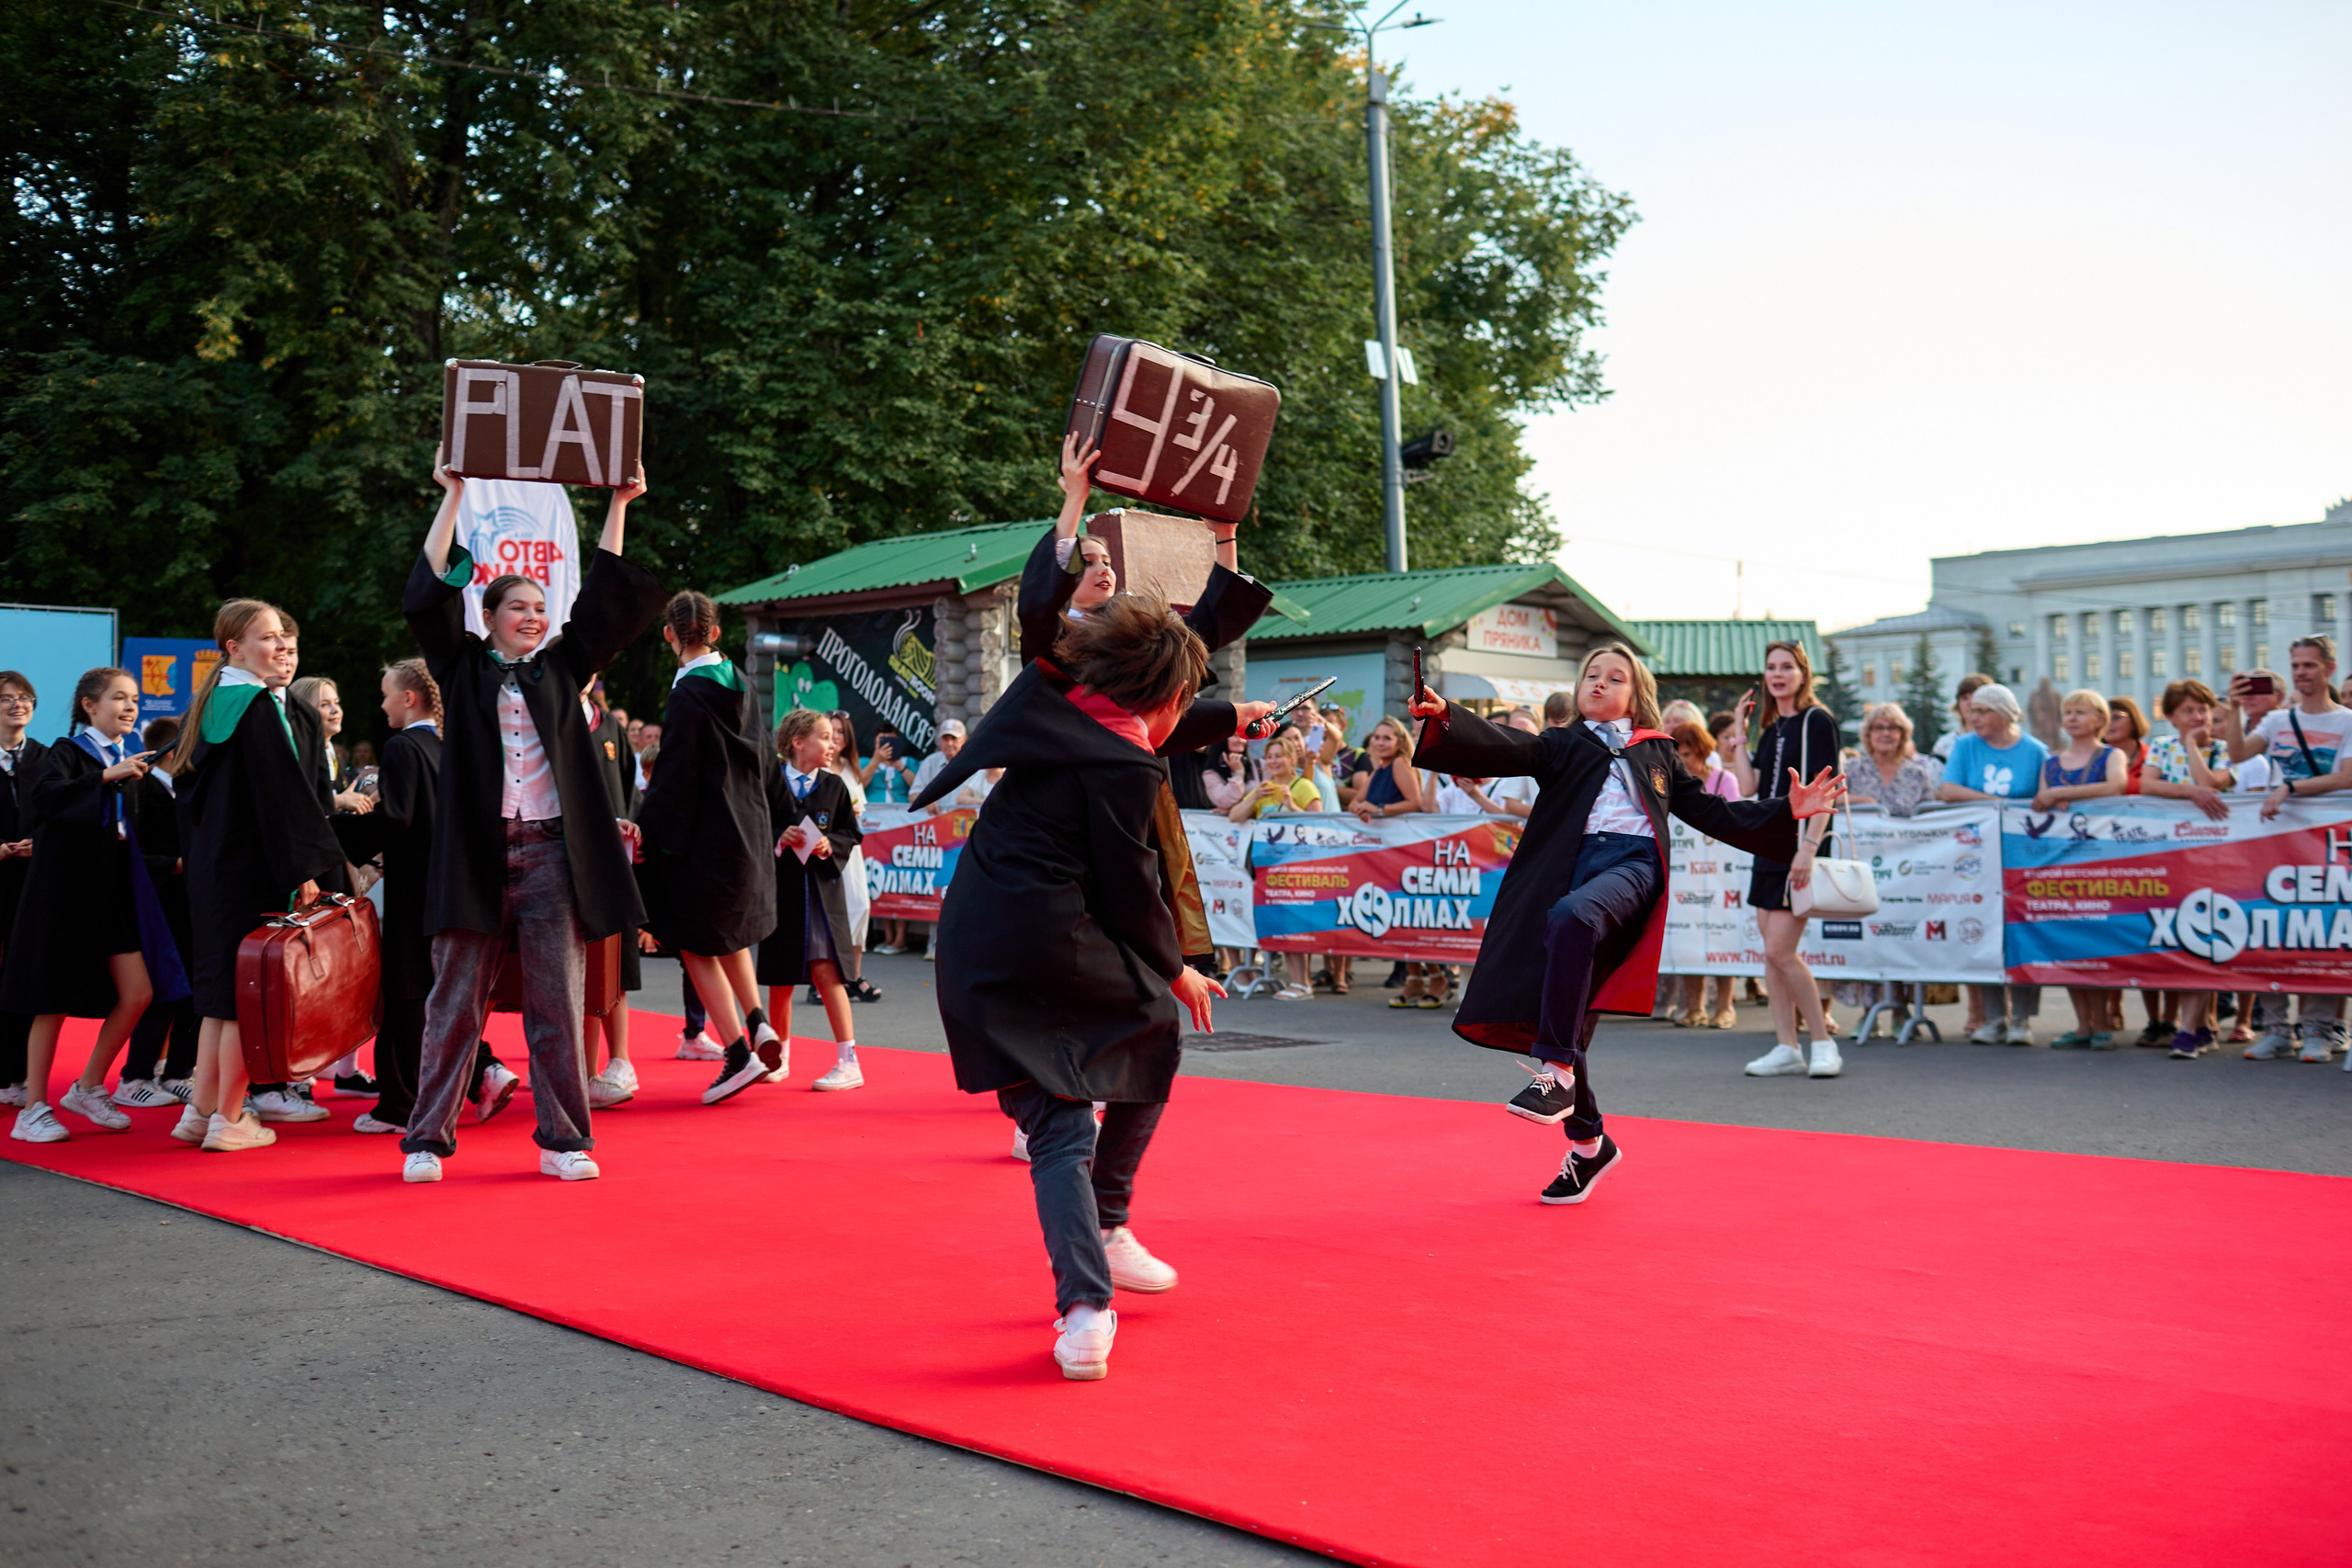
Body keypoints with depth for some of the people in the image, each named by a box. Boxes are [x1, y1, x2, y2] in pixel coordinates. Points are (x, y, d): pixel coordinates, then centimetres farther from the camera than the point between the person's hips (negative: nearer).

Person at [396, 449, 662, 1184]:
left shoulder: (561, 669, 14)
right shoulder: (464, 667, 8)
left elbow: (609, 599, 10)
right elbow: (429, 595, -4)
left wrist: (618, 505, 6)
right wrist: (454, 495, -7)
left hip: (552, 855, 2)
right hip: (477, 854, -2)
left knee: (557, 1004, 4)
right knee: (456, 1003, 1)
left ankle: (562, 1140, 10)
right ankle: (428, 1138, 8)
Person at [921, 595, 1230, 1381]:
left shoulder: (1054, 707, 12)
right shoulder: (1126, 767, -10)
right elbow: (1128, 890, -7)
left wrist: (1228, 719, 43)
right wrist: (1176, 970, 9)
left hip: (975, 949, 7)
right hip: (1054, 945, -7)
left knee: (1057, 1132, 8)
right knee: (1155, 1033, 20)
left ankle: (1084, 1311, -5)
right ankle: (1107, 1227, 20)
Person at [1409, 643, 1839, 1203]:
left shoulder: (1658, 754, 26)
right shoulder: (1560, 747, 22)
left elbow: (1713, 813, 27)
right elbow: (1500, 747, 4)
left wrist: (1787, 811, 17)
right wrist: (1444, 716, -15)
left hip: (1633, 866, -2)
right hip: (1570, 866, 2)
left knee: (1572, 916, -37)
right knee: (1566, 1018, 0)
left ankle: (1557, 1070, -37)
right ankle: (1588, 1142, 18)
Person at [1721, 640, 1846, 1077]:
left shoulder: (1817, 722, -8)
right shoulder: (1771, 730, 16)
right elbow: (1748, 787, 6)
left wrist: (1808, 848, -21)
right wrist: (1738, 734, 9)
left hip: (1799, 848, -8)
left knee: (1781, 950, -12)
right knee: (1772, 951, 6)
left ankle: (1824, 1042, 0)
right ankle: (1786, 1048, 11)